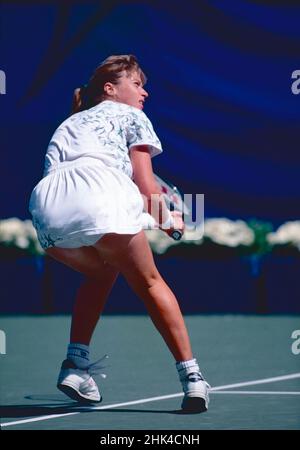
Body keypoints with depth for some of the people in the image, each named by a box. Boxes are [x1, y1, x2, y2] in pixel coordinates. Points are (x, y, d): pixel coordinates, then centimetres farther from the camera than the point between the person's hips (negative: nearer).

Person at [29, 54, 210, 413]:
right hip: (98, 192, -4)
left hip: (47, 210, 5)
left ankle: (75, 363, 17)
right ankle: (191, 377, 3)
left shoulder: (70, 123, 41)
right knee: (149, 283, 12)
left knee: (101, 272, 31)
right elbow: (147, 188, 15)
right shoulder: (131, 116, 26)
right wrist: (167, 220, 33)